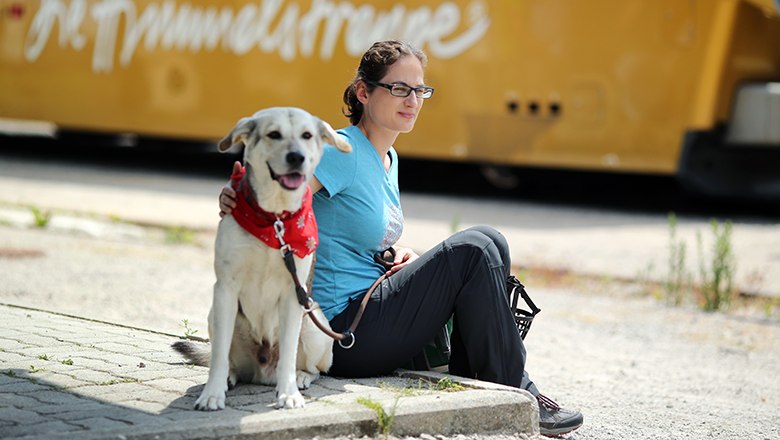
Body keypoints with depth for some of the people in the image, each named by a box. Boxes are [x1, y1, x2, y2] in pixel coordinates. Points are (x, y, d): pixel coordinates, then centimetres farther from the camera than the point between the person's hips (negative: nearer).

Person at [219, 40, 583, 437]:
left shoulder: (388, 159, 14)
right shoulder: (340, 151, -13)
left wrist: (399, 255, 1)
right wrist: (236, 202, -46)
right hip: (345, 335, -9)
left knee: (491, 243, 1)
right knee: (472, 250, -16)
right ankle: (515, 398, -7)